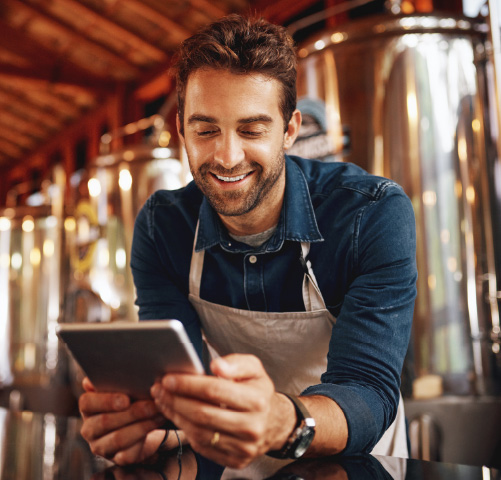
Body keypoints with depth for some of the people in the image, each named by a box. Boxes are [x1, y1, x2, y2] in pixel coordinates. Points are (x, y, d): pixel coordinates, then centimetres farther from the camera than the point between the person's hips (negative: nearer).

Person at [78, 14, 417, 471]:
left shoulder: (375, 213, -19)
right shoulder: (161, 225, -8)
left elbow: (368, 391, -26)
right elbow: (173, 375, -14)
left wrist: (283, 423, -46)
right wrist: (148, 419, -37)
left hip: (355, 460, -1)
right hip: (234, 460, 2)